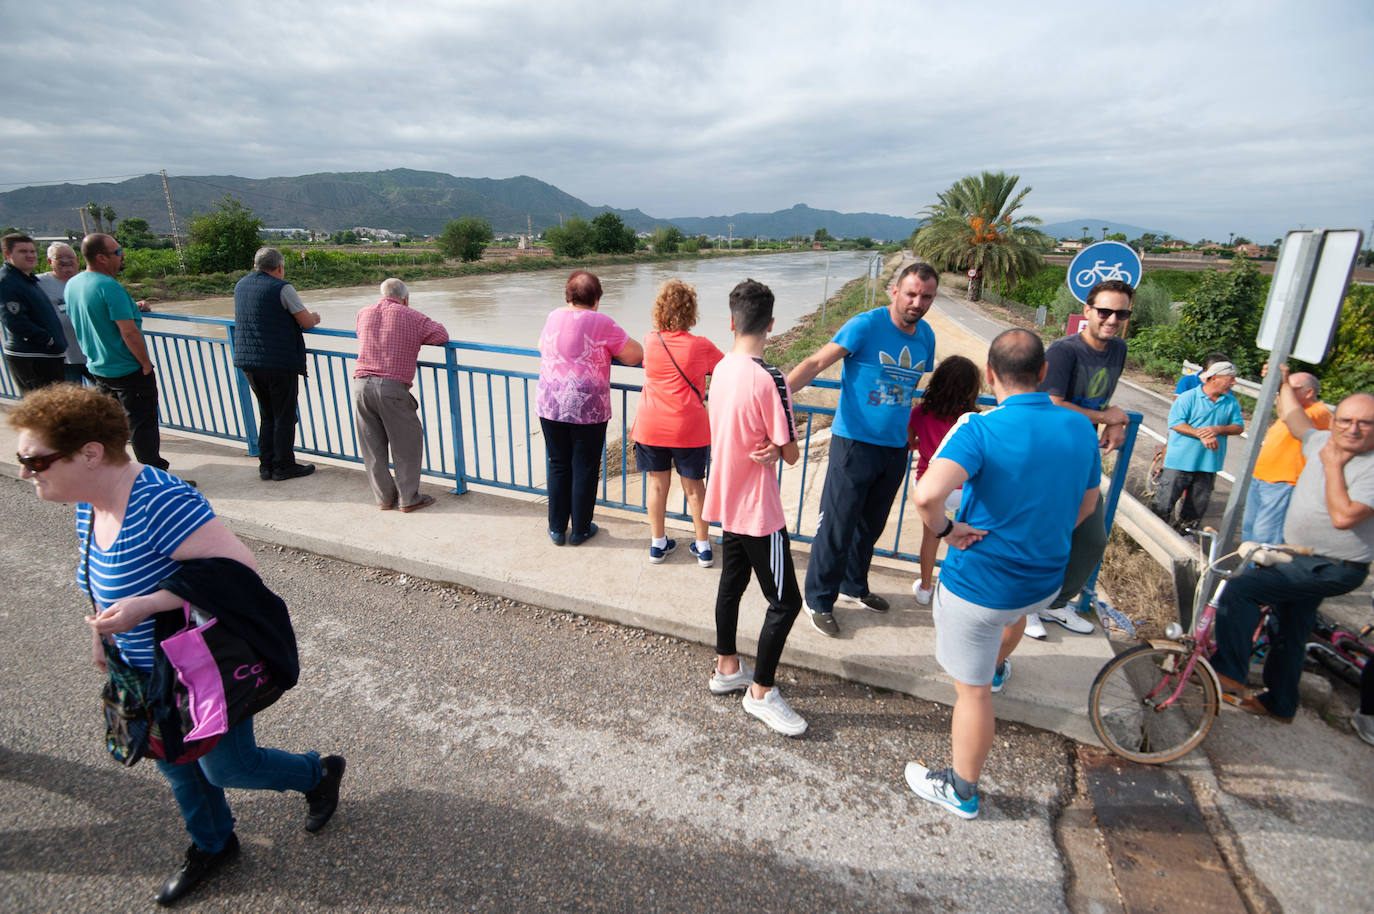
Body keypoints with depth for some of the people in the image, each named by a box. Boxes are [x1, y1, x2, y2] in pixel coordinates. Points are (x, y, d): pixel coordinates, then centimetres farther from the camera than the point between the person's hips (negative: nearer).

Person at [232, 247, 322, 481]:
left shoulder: (240, 286, 13)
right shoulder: (281, 288, -10)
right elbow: (306, 322, -11)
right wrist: (314, 317, 12)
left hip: (248, 361, 7)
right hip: (280, 363, -7)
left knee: (267, 415, 17)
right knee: (285, 416, 3)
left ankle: (266, 465, 20)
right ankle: (283, 466, 8)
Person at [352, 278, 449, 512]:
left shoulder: (364, 313, 16)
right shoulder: (410, 316, 3)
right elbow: (442, 335, 3)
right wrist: (414, 337, 19)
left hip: (361, 385, 5)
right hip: (392, 387, -5)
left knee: (372, 446, 12)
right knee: (406, 444, 6)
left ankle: (384, 497, 20)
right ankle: (408, 499, 9)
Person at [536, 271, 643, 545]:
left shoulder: (553, 317, 7)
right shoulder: (601, 323, -8)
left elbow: (542, 347, 26)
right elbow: (635, 356, -4)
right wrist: (608, 350, 13)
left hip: (550, 405, 4)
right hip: (588, 409, -4)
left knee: (558, 465, 15)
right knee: (584, 469, 9)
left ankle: (557, 528, 24)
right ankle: (580, 530, 21)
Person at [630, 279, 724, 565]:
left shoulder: (650, 341, -1)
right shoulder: (701, 346, -7)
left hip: (651, 427, 2)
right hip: (689, 429, -1)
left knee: (657, 483, 13)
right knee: (693, 485, 12)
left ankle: (658, 544, 25)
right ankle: (703, 547, 22)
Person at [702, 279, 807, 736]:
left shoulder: (720, 370, 1)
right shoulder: (769, 379, -23)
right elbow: (790, 453, -17)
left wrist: (765, 450, -1)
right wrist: (776, 449, 2)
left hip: (728, 502, 8)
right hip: (758, 509, -8)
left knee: (731, 584, 21)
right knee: (785, 601, 6)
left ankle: (726, 668, 37)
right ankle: (761, 692, 18)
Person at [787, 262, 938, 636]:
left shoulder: (926, 336, 7)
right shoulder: (866, 325, -13)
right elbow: (817, 361, -23)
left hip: (896, 447, 7)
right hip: (855, 442, -6)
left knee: (870, 525, 19)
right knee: (837, 526, -2)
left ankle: (853, 585, 39)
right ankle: (819, 601, 16)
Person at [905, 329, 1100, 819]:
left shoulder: (981, 428, -25)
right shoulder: (1081, 428, -5)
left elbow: (928, 493, -40)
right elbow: (1086, 504, 10)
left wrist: (947, 529, -20)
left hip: (979, 583, -6)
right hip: (1046, 579, 7)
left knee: (972, 689, 10)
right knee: (1014, 609, 41)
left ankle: (961, 792, 30)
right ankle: (998, 667, 71)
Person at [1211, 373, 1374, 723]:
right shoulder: (1323, 443, 3)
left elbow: (1343, 516, -29)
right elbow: (1293, 417, 21)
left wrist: (1333, 467, -21)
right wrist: (1283, 382, 28)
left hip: (1331, 569, -9)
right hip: (1300, 558, 9)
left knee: (1240, 587, -24)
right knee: (1288, 634, 19)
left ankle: (1228, 673, -19)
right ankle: (1279, 703, 35)